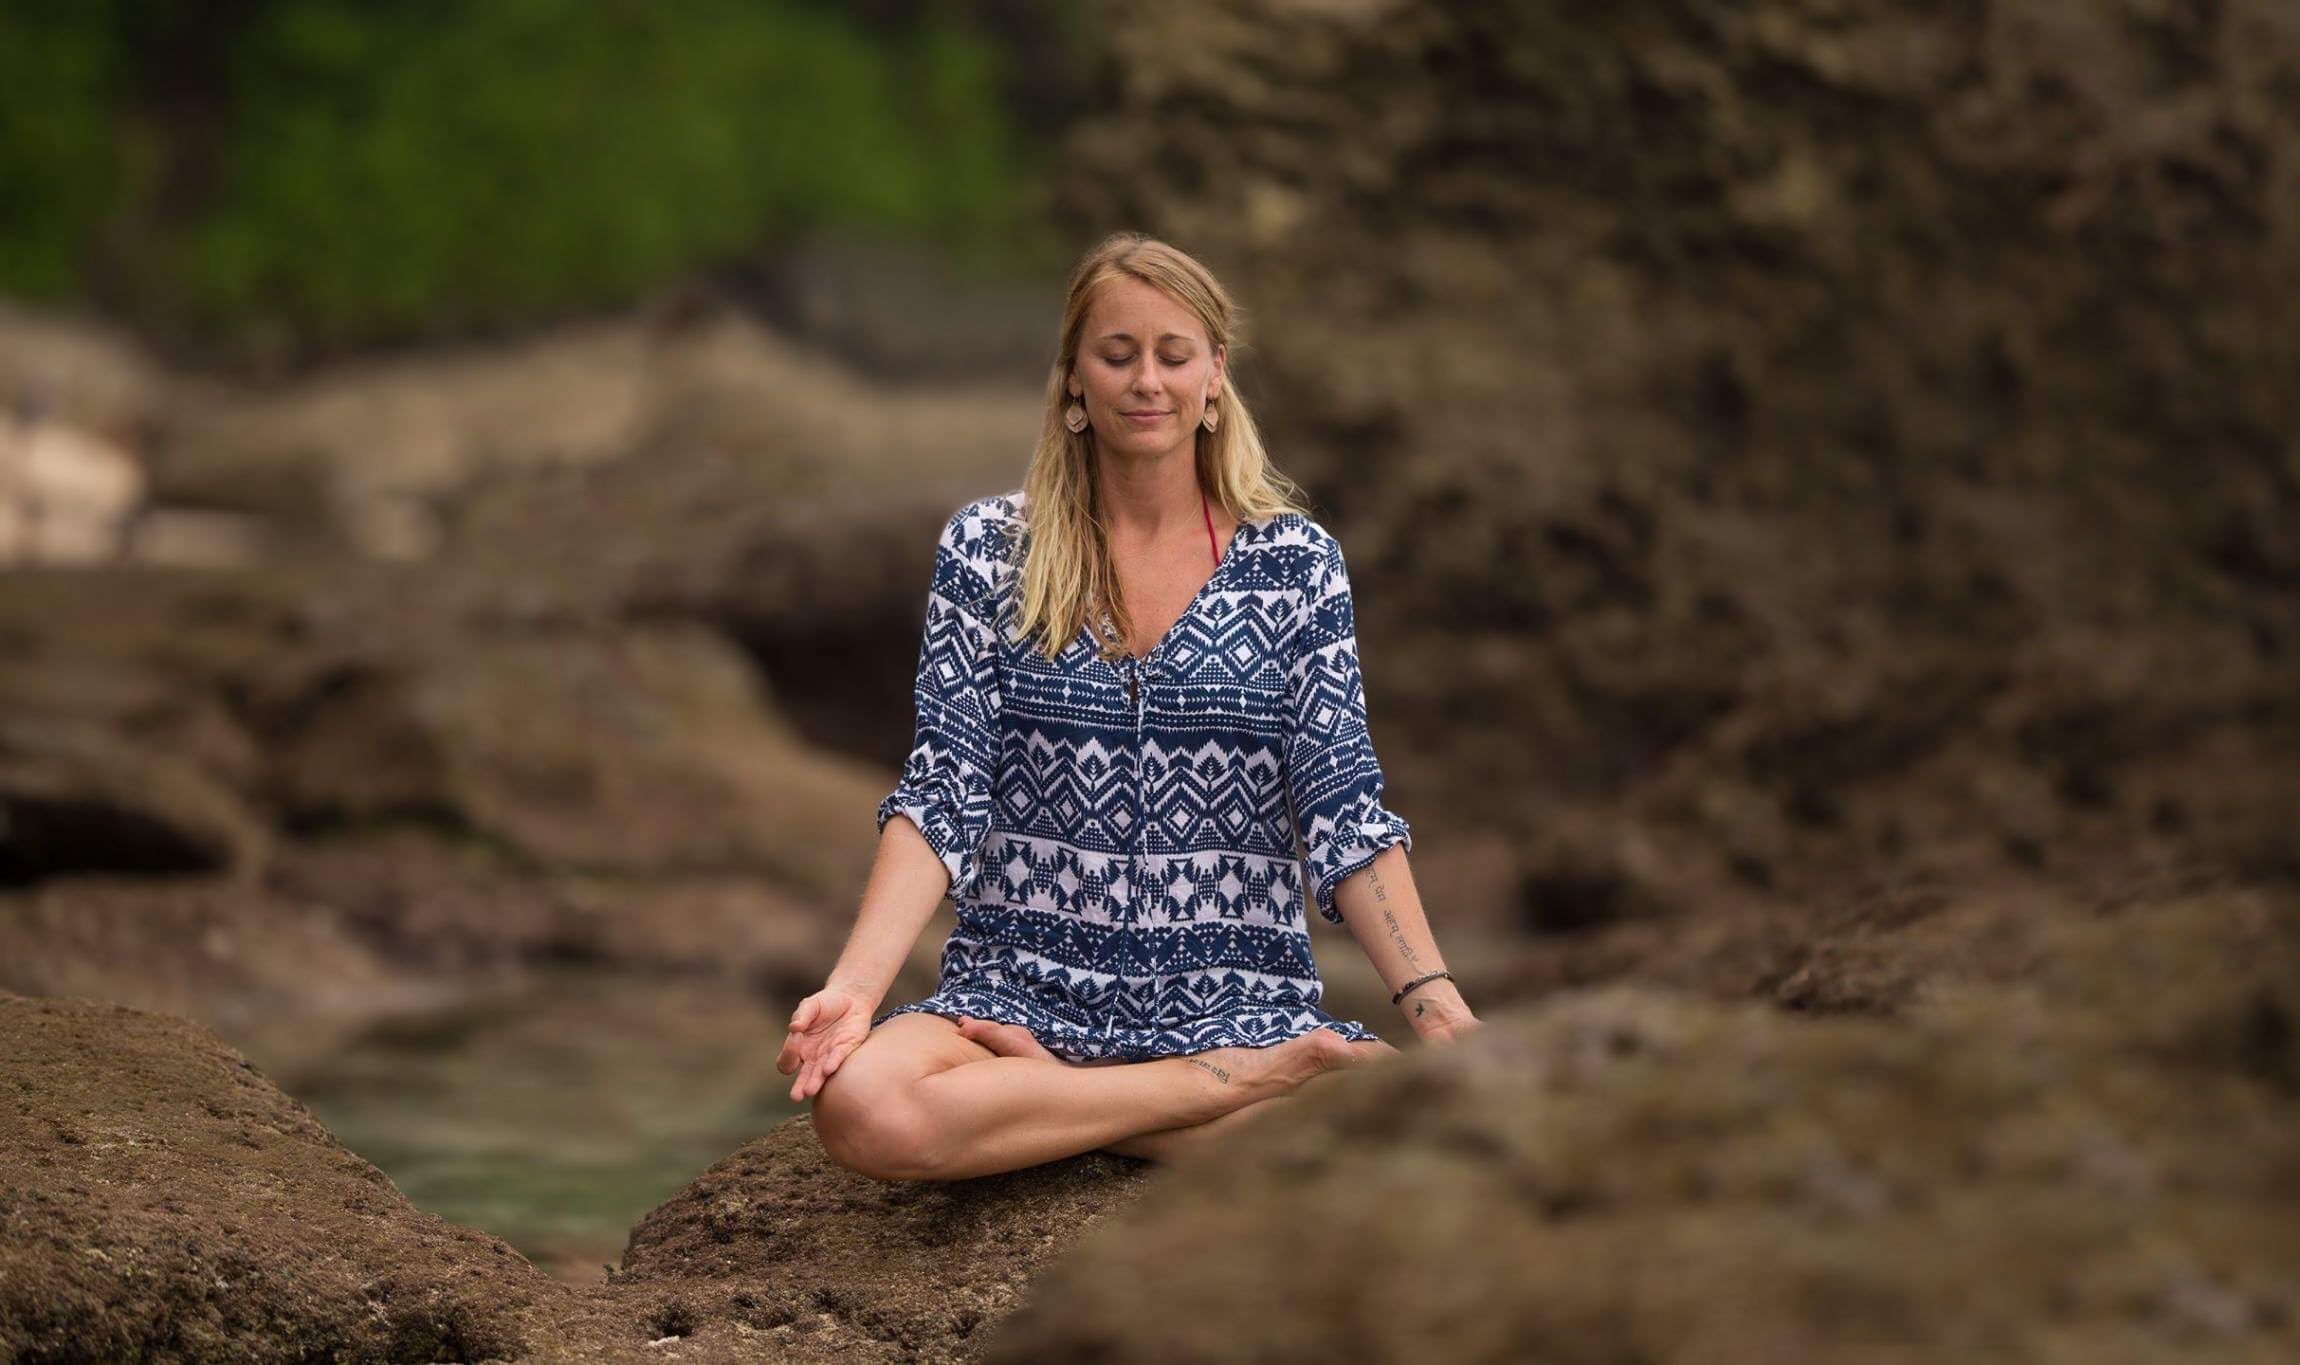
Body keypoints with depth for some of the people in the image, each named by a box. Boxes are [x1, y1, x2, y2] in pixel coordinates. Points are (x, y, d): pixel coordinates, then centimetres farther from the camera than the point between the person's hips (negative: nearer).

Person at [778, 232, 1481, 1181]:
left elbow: (1345, 815, 2)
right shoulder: (987, 550, 8)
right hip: (1021, 987, 1)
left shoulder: (1295, 562, 8)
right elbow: (943, 797, 1)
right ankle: (1239, 1086, -17)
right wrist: (853, 986, -15)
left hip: (1235, 997, -1)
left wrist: (1435, 1004, -13)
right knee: (859, 1103, -35)